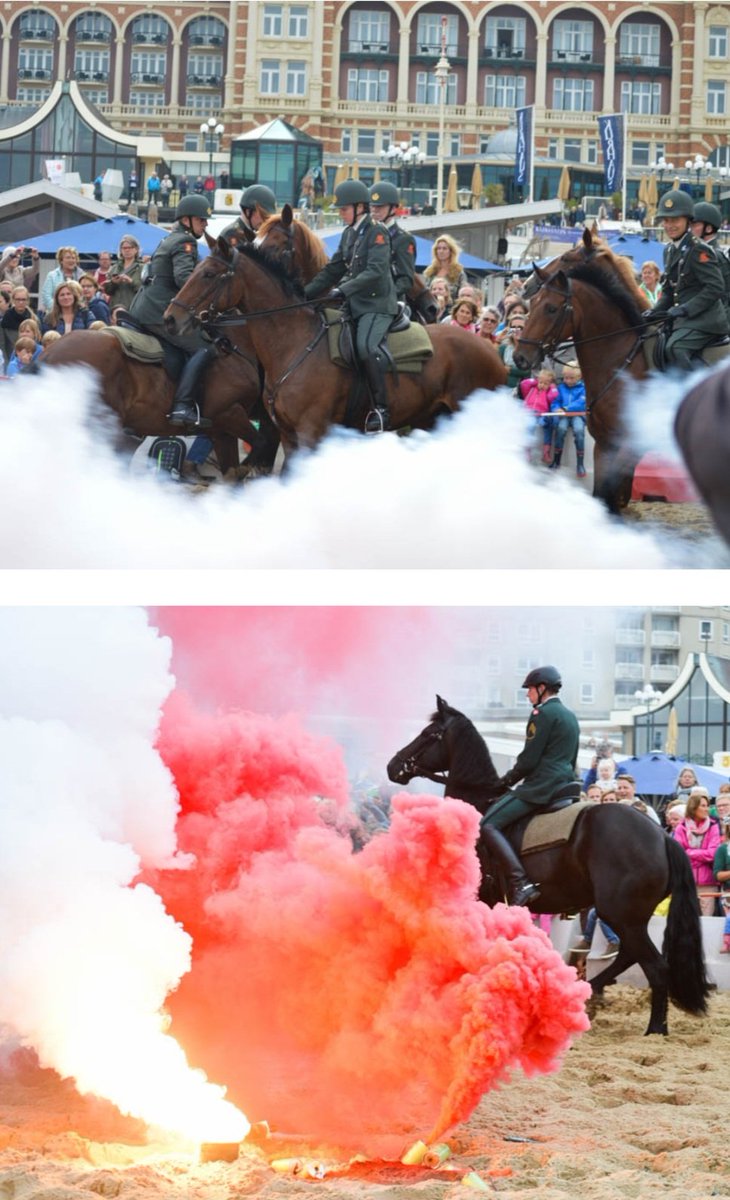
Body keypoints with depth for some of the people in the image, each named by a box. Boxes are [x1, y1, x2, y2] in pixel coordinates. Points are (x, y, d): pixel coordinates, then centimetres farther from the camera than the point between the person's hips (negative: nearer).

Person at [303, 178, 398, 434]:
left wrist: (345, 289, -30)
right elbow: (333, 270, 19)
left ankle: (381, 408, -24)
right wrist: (305, 294, 10)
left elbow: (376, 271, -21)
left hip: (377, 303, -9)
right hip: (354, 304, 9)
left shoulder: (377, 232, -9)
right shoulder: (349, 234, 16)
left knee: (366, 345, -30)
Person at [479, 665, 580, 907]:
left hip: (541, 787, -10)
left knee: (488, 825, -16)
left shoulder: (543, 713, -8)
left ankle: (520, 883, -31)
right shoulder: (570, 716, 21)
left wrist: (505, 782, 0)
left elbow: (528, 760, -13)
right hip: (565, 785, 10)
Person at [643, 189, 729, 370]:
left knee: (674, 347, -31)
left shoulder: (699, 251, -11)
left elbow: (715, 288, -18)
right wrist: (656, 311, 1)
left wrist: (685, 309, -23)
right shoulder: (670, 251, 15)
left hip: (704, 320, -9)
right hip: (684, 321, 9)